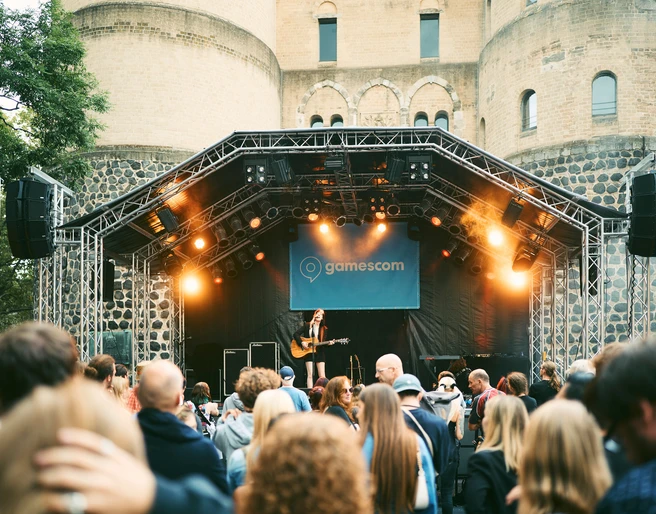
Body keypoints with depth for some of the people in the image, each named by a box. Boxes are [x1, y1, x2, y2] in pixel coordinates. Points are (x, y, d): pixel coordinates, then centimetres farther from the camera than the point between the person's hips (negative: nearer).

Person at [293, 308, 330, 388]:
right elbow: (296, 334, -1)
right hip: (309, 353, -1)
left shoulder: (324, 329, 7)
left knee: (322, 376, -3)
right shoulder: (307, 326, 2)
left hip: (319, 353, 2)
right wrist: (302, 343, -13)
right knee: (310, 375, -5)